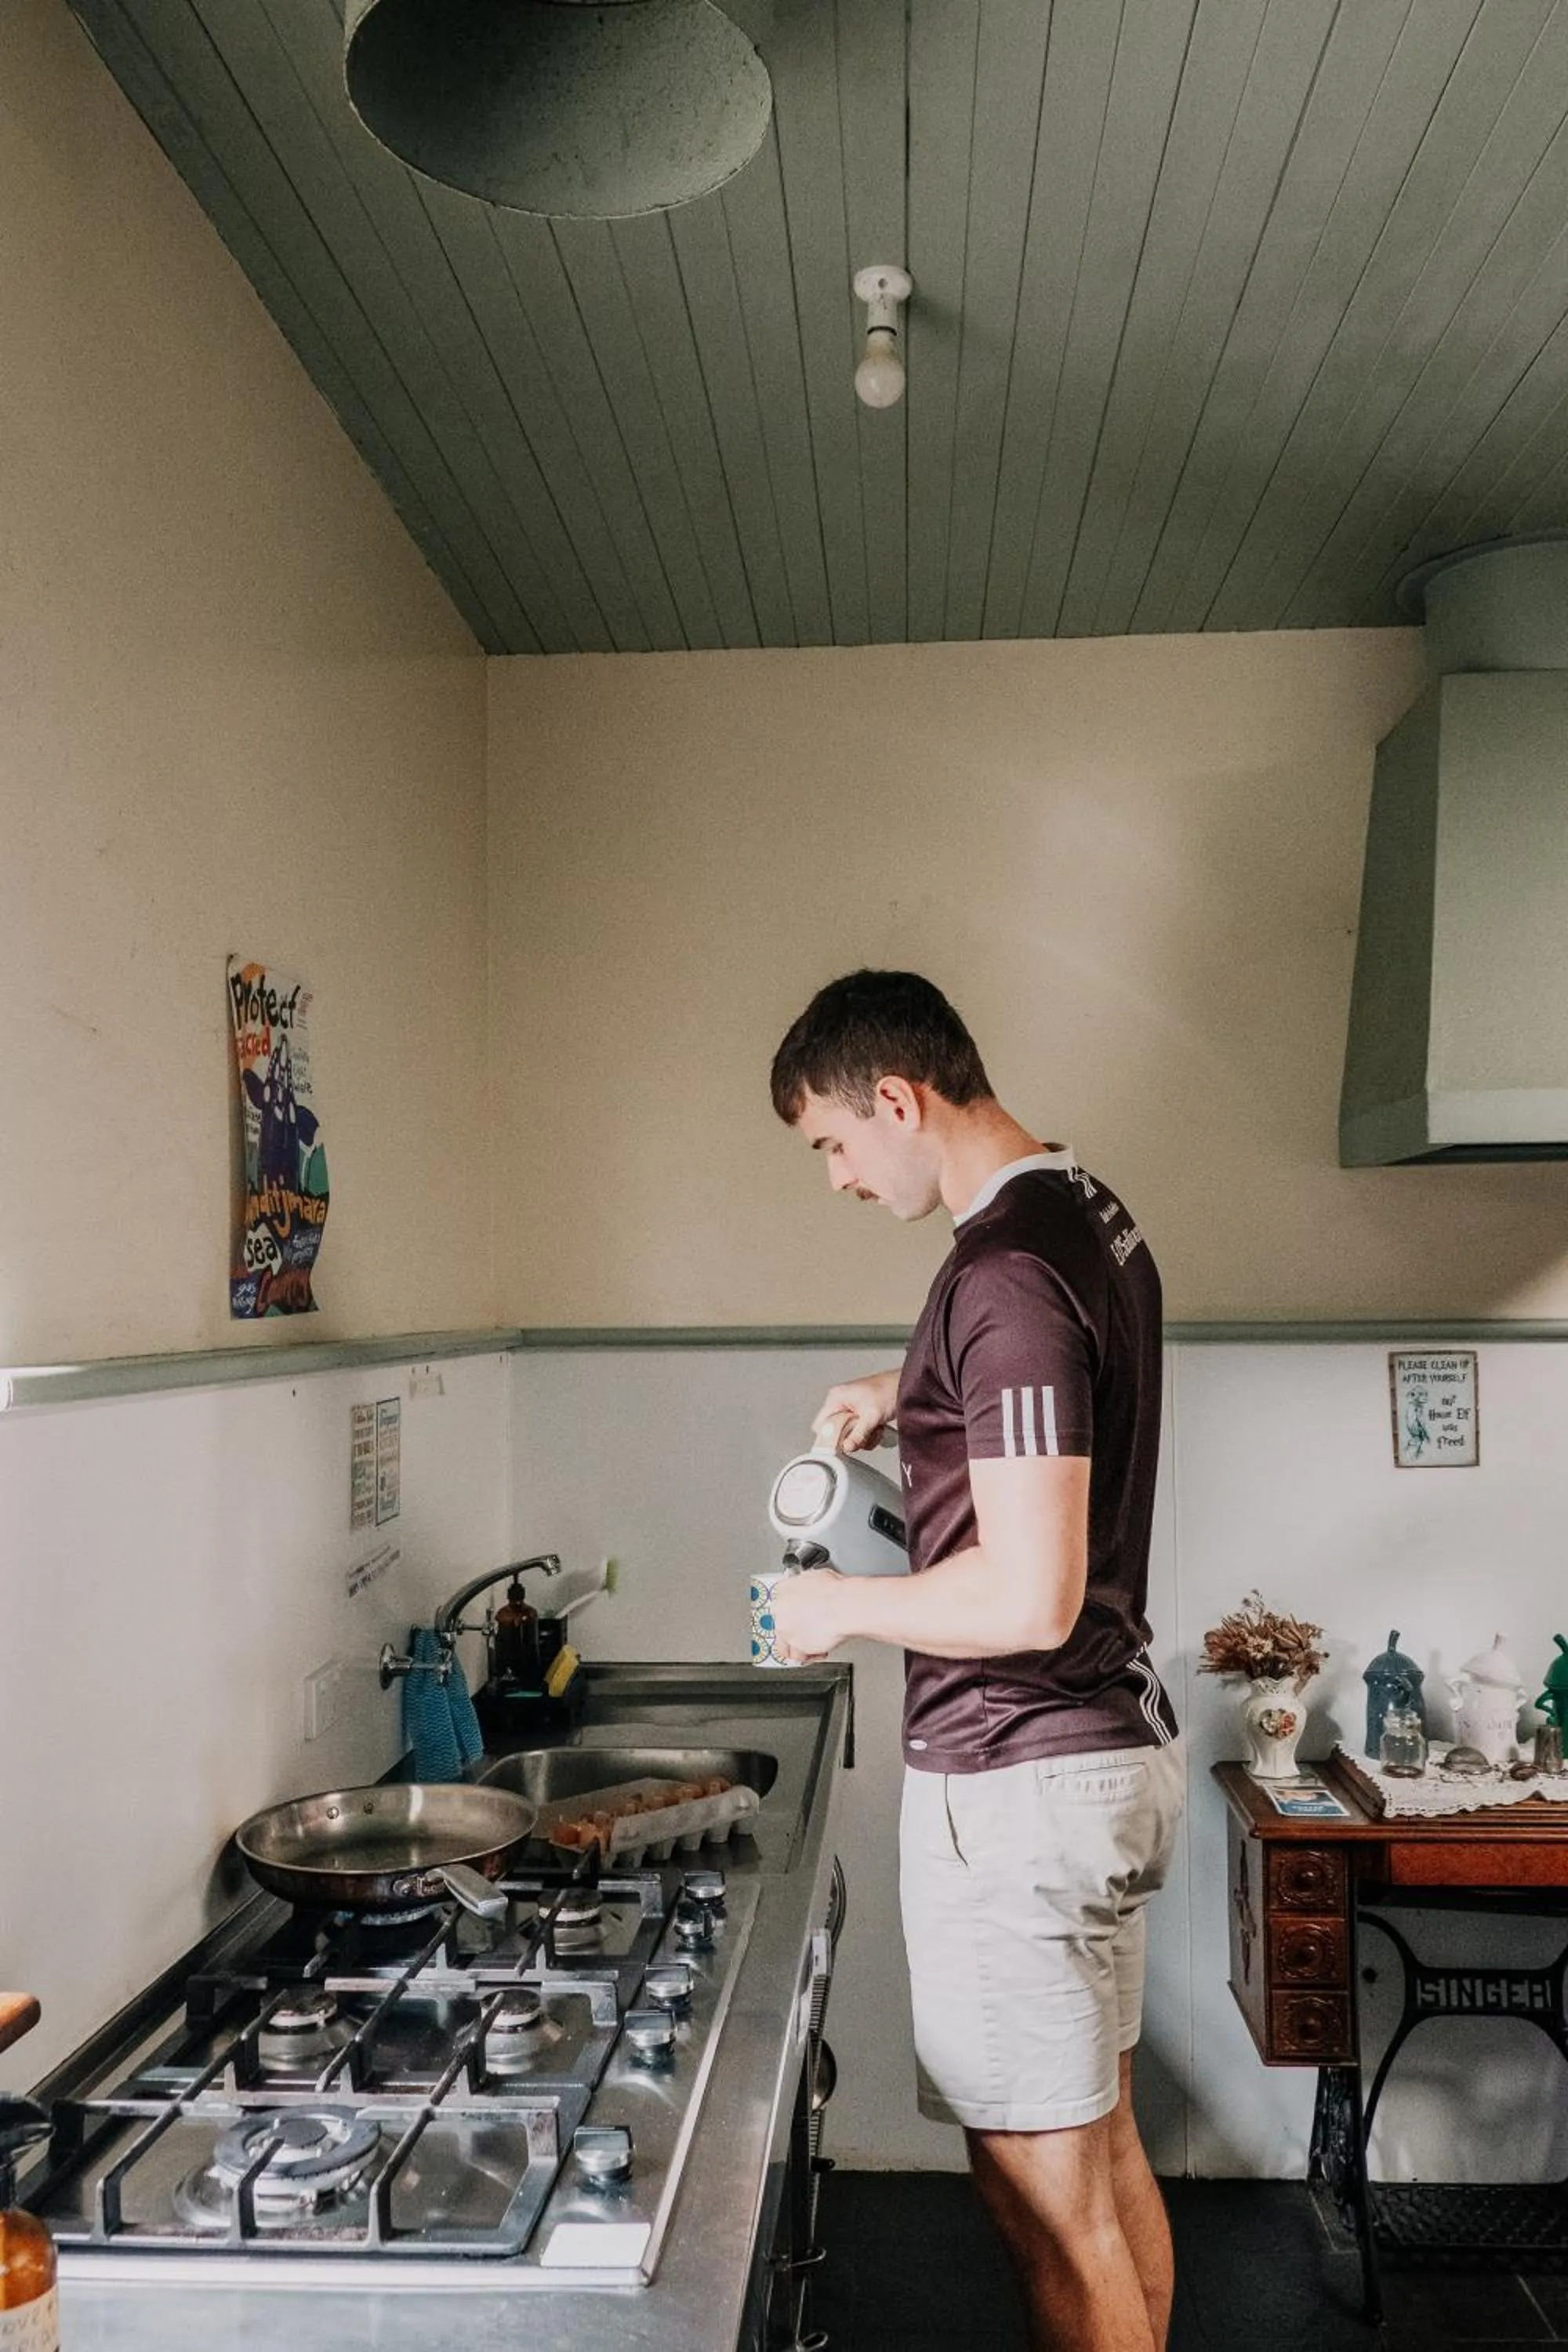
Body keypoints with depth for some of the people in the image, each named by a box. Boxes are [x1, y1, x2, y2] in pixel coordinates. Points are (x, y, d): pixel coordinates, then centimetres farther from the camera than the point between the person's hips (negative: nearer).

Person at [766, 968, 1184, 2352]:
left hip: (1018, 1780, -10)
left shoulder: (1005, 1275, -23)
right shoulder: (1096, 1219, 7)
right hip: (1116, 1742, 10)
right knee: (1103, 2149, 22)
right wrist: (910, 1394, 17)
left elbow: (1030, 1601, -28)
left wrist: (844, 1606, -13)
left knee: (1047, 2205, 5)